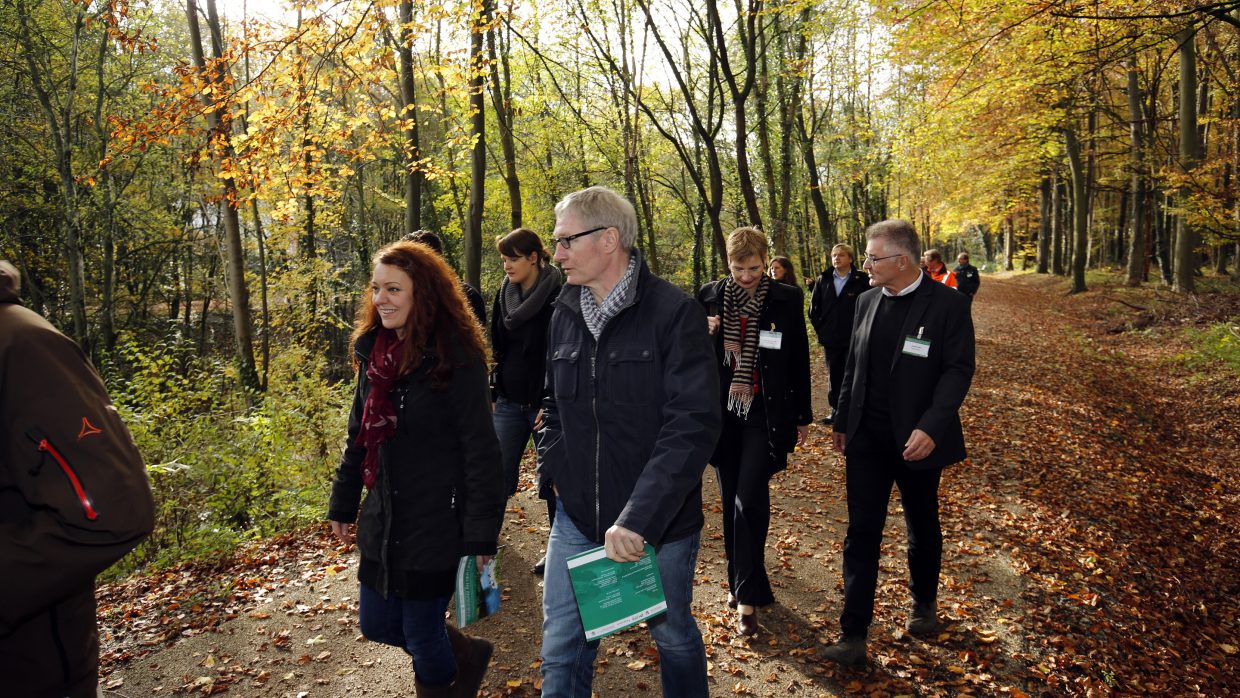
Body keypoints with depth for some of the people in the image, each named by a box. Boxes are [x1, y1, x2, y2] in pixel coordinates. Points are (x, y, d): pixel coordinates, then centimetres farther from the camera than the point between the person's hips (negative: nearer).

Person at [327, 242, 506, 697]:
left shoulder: (455, 357, -18)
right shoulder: (374, 351, 3)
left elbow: (480, 451, -18)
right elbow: (358, 435, 13)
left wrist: (481, 534, -18)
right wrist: (343, 504, 17)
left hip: (437, 524, -7)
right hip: (383, 522, 7)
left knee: (421, 633, 7)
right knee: (377, 623, 18)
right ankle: (466, 657, 42)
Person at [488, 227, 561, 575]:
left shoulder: (557, 296, -11)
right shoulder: (504, 294, 8)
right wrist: (493, 393, 13)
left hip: (545, 403, -5)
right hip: (510, 402, 5)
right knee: (497, 476, 3)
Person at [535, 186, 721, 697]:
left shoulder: (674, 313, -15)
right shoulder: (565, 315, 4)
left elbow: (693, 425, -22)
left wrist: (639, 517, -27)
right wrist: (556, 466, 2)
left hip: (661, 521, -4)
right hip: (577, 518, 5)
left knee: (674, 636, 18)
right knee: (562, 650, 11)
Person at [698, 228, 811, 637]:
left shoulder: (785, 300, -4)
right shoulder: (709, 298, 1)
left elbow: (799, 360, 3)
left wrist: (803, 416, 6)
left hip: (764, 415, -3)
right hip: (722, 412, 3)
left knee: (749, 500, -12)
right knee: (730, 500, 11)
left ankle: (747, 595, 0)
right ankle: (739, 581, 28)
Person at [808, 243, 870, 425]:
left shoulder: (862, 280, -6)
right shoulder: (823, 280, 6)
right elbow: (814, 308, 12)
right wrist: (820, 329, 6)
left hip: (854, 339, -4)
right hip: (830, 340, 4)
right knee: (834, 376, 12)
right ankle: (836, 409, 23)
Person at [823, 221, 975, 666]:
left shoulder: (947, 304, -11)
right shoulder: (867, 300, 4)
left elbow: (958, 370, -14)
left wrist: (931, 428, -25)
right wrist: (842, 421, 13)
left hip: (917, 440, -3)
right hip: (867, 437, 4)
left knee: (922, 528, 17)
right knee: (861, 533, 2)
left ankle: (924, 602, 42)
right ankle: (854, 634, 8)